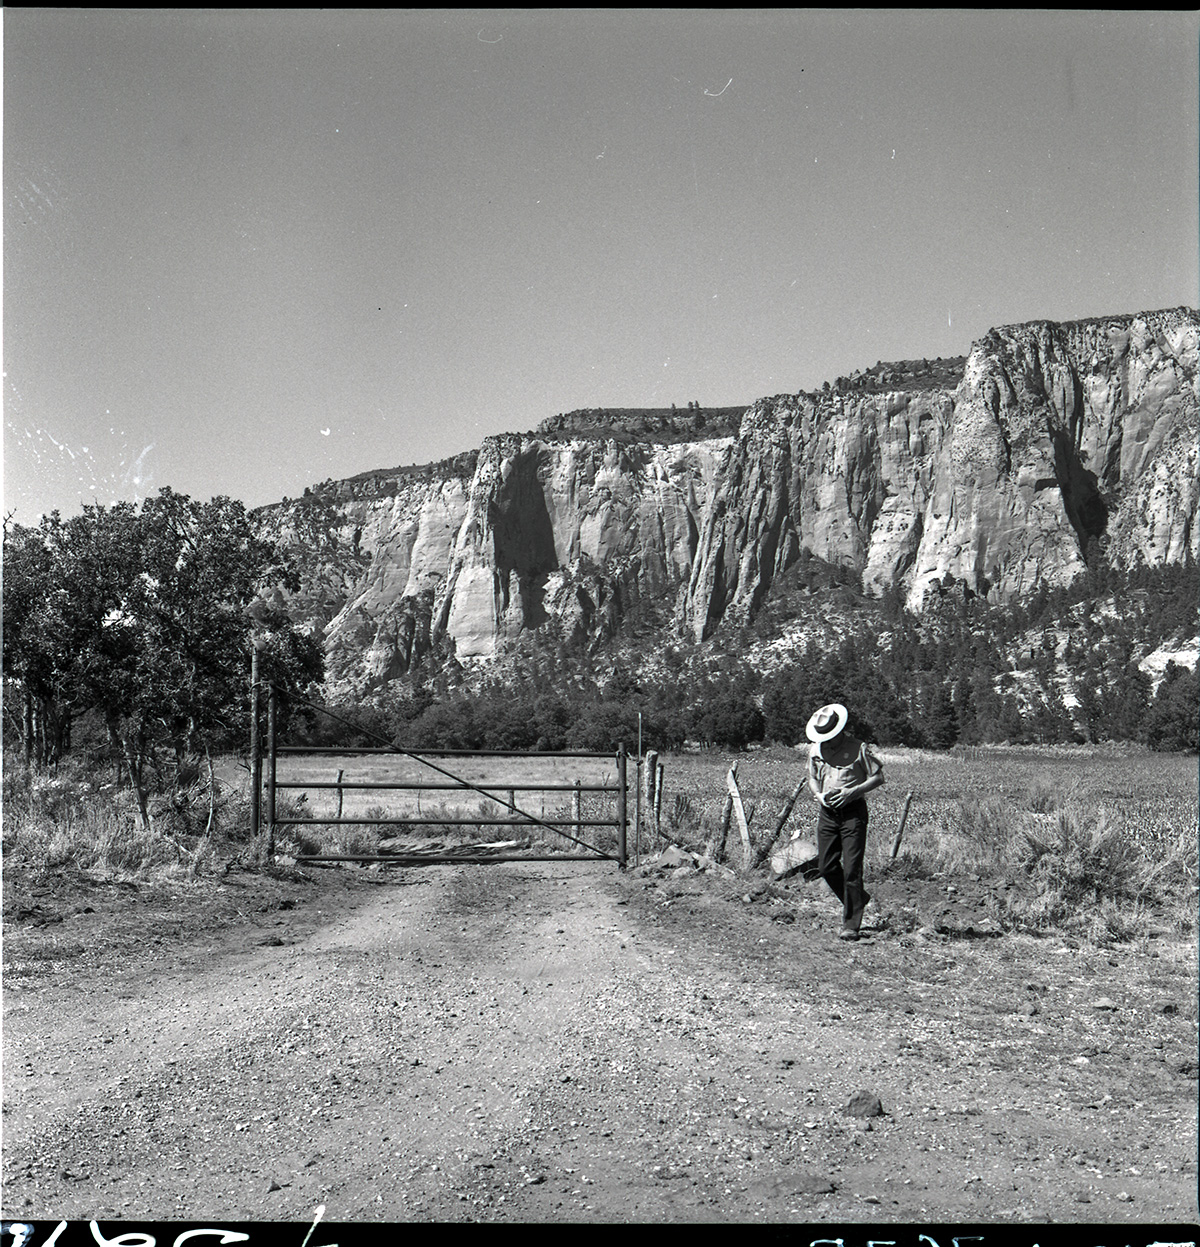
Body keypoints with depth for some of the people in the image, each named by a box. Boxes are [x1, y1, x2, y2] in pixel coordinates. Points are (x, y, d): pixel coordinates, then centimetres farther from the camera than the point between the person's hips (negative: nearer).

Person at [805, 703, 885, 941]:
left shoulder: (858, 748, -8)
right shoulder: (816, 750, 7)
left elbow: (878, 777, -3)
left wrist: (853, 791, -16)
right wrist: (818, 794, -1)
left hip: (853, 811, -5)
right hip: (827, 812, 6)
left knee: (851, 868, -8)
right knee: (826, 866, 4)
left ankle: (851, 925, -2)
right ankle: (858, 898, 29)